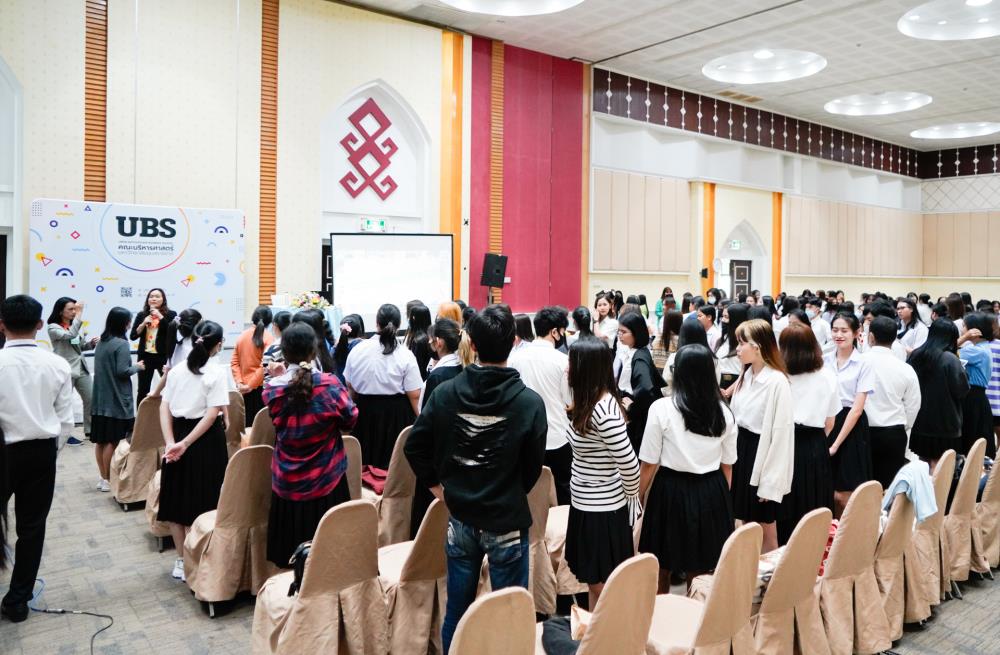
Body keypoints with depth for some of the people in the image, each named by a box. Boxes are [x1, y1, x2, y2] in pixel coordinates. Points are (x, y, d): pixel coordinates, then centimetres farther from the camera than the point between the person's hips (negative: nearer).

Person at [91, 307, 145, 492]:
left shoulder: (101, 342, 10)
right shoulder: (121, 344, -14)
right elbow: (122, 371, -19)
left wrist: (133, 366, 17)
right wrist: (137, 367, -2)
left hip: (101, 399, 8)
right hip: (116, 400, -8)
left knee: (101, 440, 11)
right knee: (112, 441, 0)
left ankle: (103, 477, 20)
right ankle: (108, 479, 6)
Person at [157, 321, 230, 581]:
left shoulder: (177, 370, 5)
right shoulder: (217, 372, -9)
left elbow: (164, 408, 0)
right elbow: (212, 414, -17)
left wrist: (170, 442, -5)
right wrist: (185, 443, -15)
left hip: (177, 434, 5)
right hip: (206, 440, -5)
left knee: (176, 499, 14)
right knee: (199, 502, 5)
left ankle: (181, 560, 24)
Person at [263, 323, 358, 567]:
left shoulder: (272, 389, -11)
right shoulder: (330, 384, -17)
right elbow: (350, 420, -3)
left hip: (287, 483, 2)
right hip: (326, 481, -2)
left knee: (291, 558, 14)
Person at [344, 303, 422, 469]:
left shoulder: (357, 350, -3)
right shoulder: (405, 355, -12)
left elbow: (350, 387, 7)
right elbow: (414, 395, -13)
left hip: (365, 412, 3)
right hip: (397, 413, -3)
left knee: (367, 463, 14)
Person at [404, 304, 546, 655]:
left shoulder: (446, 393, -8)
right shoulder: (530, 402, -16)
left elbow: (415, 445, -3)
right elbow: (533, 466, -7)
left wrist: (437, 485, 10)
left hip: (460, 518, 3)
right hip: (507, 521, -3)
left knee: (457, 608, 19)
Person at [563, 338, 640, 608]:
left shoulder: (603, 410, -26)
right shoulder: (587, 404, 5)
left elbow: (629, 462, -23)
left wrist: (632, 497, -9)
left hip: (602, 508, -9)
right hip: (586, 503, 9)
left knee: (601, 584, 6)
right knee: (593, 581, 21)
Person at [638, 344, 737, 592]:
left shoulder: (661, 409, -11)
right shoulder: (725, 413, 0)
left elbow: (649, 464, -8)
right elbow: (727, 466, 7)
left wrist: (637, 498, 4)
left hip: (671, 490, -3)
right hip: (712, 492, 4)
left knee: (661, 570, 14)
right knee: (700, 573, 15)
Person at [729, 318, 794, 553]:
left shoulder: (777, 381, -19)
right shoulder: (745, 376, 5)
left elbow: (780, 432, -18)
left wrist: (770, 480, -16)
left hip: (763, 452, -7)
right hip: (741, 449, 7)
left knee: (766, 529, 8)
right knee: (746, 526, 18)